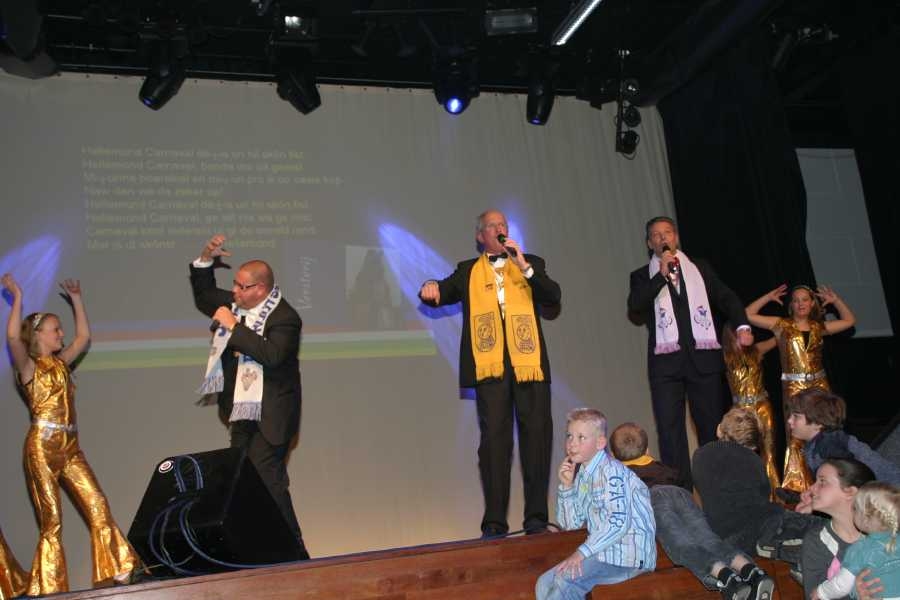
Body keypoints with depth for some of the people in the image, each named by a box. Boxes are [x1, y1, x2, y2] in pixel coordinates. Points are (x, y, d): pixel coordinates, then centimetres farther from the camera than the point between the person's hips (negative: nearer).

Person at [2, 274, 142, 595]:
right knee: (51, 520, -2)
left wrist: (76, 299, 24)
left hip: (70, 446, 6)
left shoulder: (60, 363, 16)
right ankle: (49, 588, 10)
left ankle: (116, 572, 2)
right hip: (42, 447, -6)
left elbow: (84, 337, 25)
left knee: (98, 507, -3)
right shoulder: (28, 366, -2)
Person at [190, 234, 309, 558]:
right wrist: (206, 259, 7)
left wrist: (233, 326, -26)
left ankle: (293, 551, -3)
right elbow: (203, 297, 22)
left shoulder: (285, 318, -17)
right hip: (241, 411, 9)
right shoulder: (236, 303, 7)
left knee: (266, 479, -14)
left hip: (270, 415, -9)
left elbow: (271, 355, -32)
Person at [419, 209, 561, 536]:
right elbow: (438, 295, 12)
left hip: (529, 362, 1)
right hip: (490, 364, 0)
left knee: (536, 435, -1)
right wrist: (430, 288, -10)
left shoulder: (531, 263, 17)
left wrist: (525, 268, -8)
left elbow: (553, 296, 3)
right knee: (494, 439, -3)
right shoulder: (467, 271, 19)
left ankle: (536, 516, 7)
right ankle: (494, 521, 0)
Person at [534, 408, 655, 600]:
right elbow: (571, 523, 15)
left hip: (629, 555, -9)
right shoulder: (582, 475, 14)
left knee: (565, 579, -24)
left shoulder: (611, 471, -12)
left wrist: (582, 552, -25)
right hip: (606, 552, 9)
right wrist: (567, 486, 2)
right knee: (545, 584, 0)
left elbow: (618, 522, -23)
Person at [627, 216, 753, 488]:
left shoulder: (700, 268, 16)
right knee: (670, 430, -5)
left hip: (704, 357, 1)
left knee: (713, 426, 4)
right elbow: (635, 307, -7)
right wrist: (662, 275, -13)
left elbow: (727, 298, 12)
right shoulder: (642, 277, 11)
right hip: (665, 361, -1)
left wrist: (742, 326, -5)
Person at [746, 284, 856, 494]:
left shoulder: (818, 327, 12)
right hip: (793, 387, -3)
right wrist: (769, 297, 2)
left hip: (819, 384, 3)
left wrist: (835, 300, 14)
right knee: (797, 436, -5)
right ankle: (796, 485, 4)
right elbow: (749, 315, 0)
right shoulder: (782, 325, 4)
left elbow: (849, 320, 23)